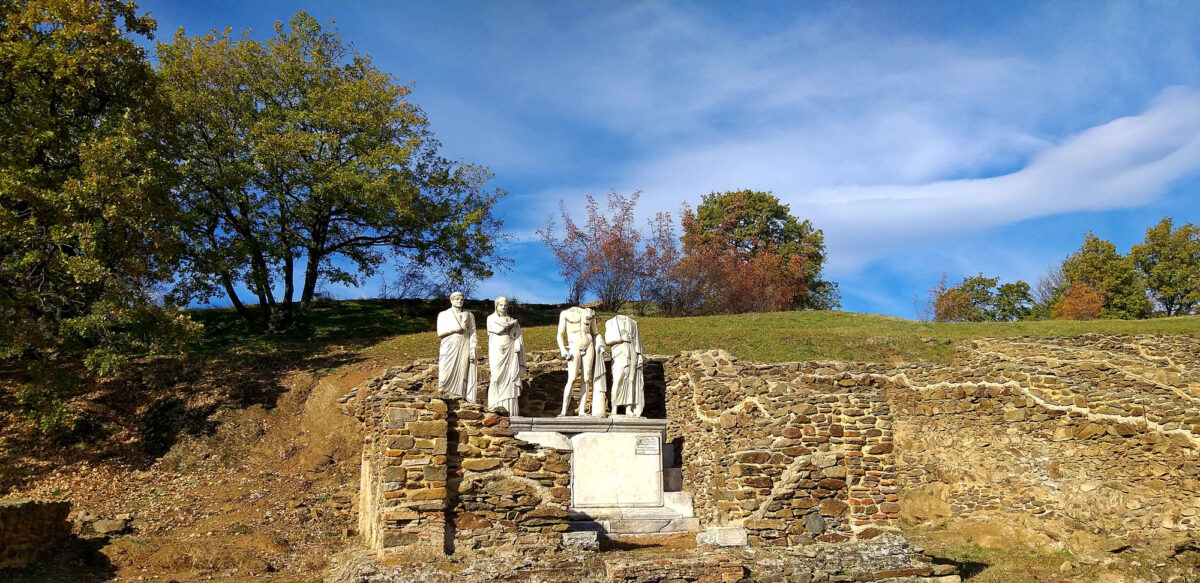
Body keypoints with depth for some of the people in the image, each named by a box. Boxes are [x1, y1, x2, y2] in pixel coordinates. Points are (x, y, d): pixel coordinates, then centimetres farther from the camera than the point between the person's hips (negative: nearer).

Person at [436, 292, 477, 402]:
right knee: (447, 375, -8)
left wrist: (473, 350, -4)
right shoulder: (443, 315, 13)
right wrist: (455, 329, -8)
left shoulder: (469, 315, 15)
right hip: (449, 348, 0)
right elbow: (440, 333, 3)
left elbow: (472, 333, 7)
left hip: (464, 348, 1)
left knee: (463, 375, -6)